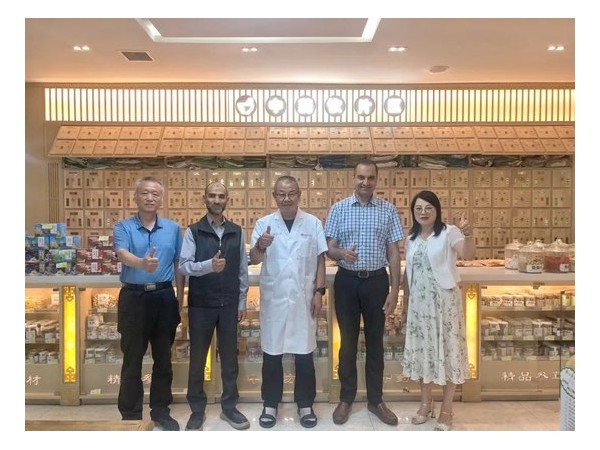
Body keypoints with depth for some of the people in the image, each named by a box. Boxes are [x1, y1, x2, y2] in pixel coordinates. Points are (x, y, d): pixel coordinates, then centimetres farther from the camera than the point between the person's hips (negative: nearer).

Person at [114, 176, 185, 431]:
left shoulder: (173, 228, 6)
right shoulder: (123, 227, -1)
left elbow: (178, 266, 8)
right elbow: (122, 254, -21)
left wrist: (179, 301, 5)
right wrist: (142, 263, -43)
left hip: (164, 297, 2)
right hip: (133, 298, -2)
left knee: (163, 357, 11)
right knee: (132, 359, 7)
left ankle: (161, 410, 26)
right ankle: (130, 415, 21)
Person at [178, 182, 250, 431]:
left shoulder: (237, 232, 5)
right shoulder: (193, 231, -3)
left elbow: (242, 269, 7)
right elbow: (184, 265, -13)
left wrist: (242, 302, 6)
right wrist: (209, 265, -30)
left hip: (229, 304, 2)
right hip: (201, 304, -2)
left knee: (229, 356, 11)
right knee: (197, 358, 9)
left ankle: (229, 407, 27)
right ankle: (197, 410, 25)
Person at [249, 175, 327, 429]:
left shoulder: (313, 223, 1)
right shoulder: (264, 223, 0)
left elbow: (320, 260, 3)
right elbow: (254, 260, -6)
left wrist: (319, 291, -3)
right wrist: (260, 246, -28)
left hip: (303, 298, 0)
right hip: (273, 299, 0)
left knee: (304, 355, 9)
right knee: (272, 354, 10)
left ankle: (305, 405, 25)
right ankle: (270, 405, 26)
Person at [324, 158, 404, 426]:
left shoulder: (388, 210, 1)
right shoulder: (339, 208, 0)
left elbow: (393, 252, 2)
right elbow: (329, 248, -1)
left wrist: (394, 290, -3)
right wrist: (341, 253, -25)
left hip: (377, 281, 1)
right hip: (347, 281, 0)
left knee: (375, 341, 11)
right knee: (348, 342, 10)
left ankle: (375, 400, 27)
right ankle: (346, 399, 26)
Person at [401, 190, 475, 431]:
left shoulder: (448, 232, -8)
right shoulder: (411, 239, 9)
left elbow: (467, 253, -27)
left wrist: (467, 234, -47)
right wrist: (405, 301, 15)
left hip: (444, 300, -5)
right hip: (419, 301, 5)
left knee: (447, 348, 3)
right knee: (422, 348, 13)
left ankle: (446, 409, 18)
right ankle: (425, 402, 30)